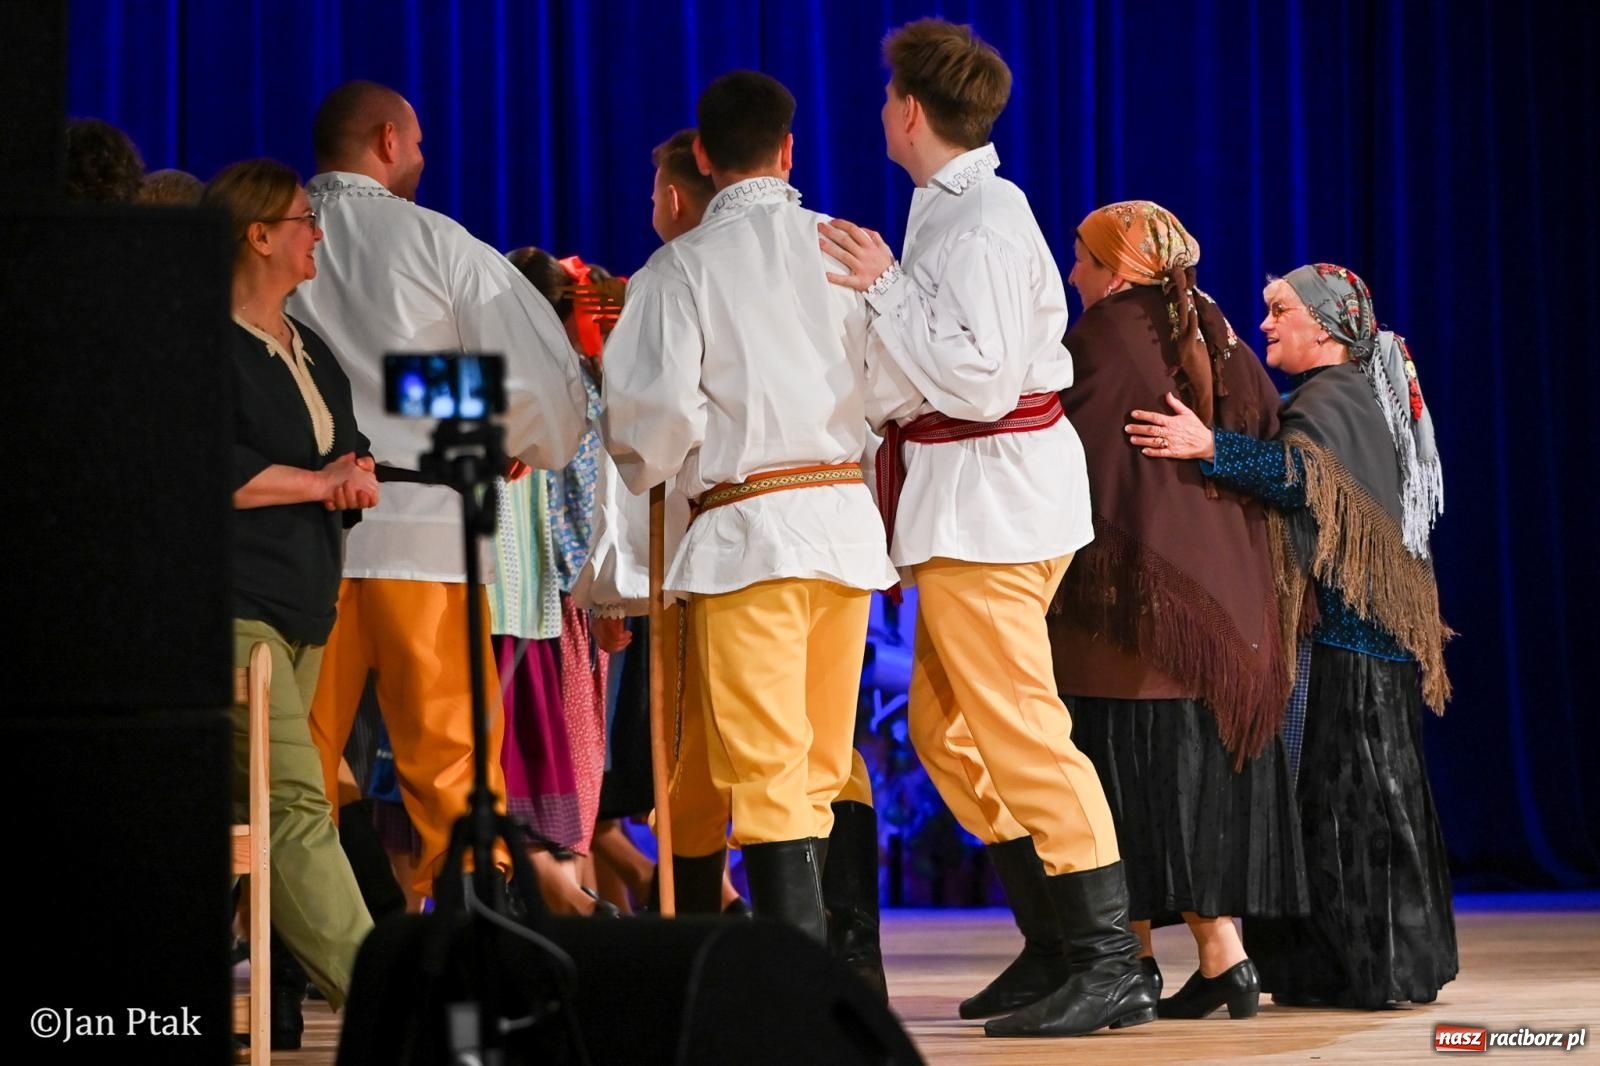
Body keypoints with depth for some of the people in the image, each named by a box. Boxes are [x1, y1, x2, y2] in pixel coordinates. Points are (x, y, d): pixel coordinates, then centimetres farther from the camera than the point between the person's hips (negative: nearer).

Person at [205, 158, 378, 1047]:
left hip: (304, 606, 9)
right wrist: (320, 482, -9)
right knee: (295, 801, -14)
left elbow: (353, 454, 25)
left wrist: (359, 477, 1)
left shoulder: (311, 352, 21)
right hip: (235, 605, -9)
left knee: (246, 808, 9)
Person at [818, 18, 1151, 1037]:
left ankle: (1112, 964, -10)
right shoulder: (955, 208, 14)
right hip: (969, 494, 11)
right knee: (946, 726, 15)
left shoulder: (979, 224, -17)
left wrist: (884, 288, -19)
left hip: (989, 493, -11)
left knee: (1019, 727, -11)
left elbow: (981, 380, -24)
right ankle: (1056, 948, 19)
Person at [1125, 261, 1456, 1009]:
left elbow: (1304, 471, -31)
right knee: (1364, 800, 11)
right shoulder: (1342, 396, 21)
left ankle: (1377, 967, -8)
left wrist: (1210, 447, -43)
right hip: (1357, 636, 10)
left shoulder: (1334, 396, -11)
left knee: (1344, 793, -9)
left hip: (1344, 634, -10)